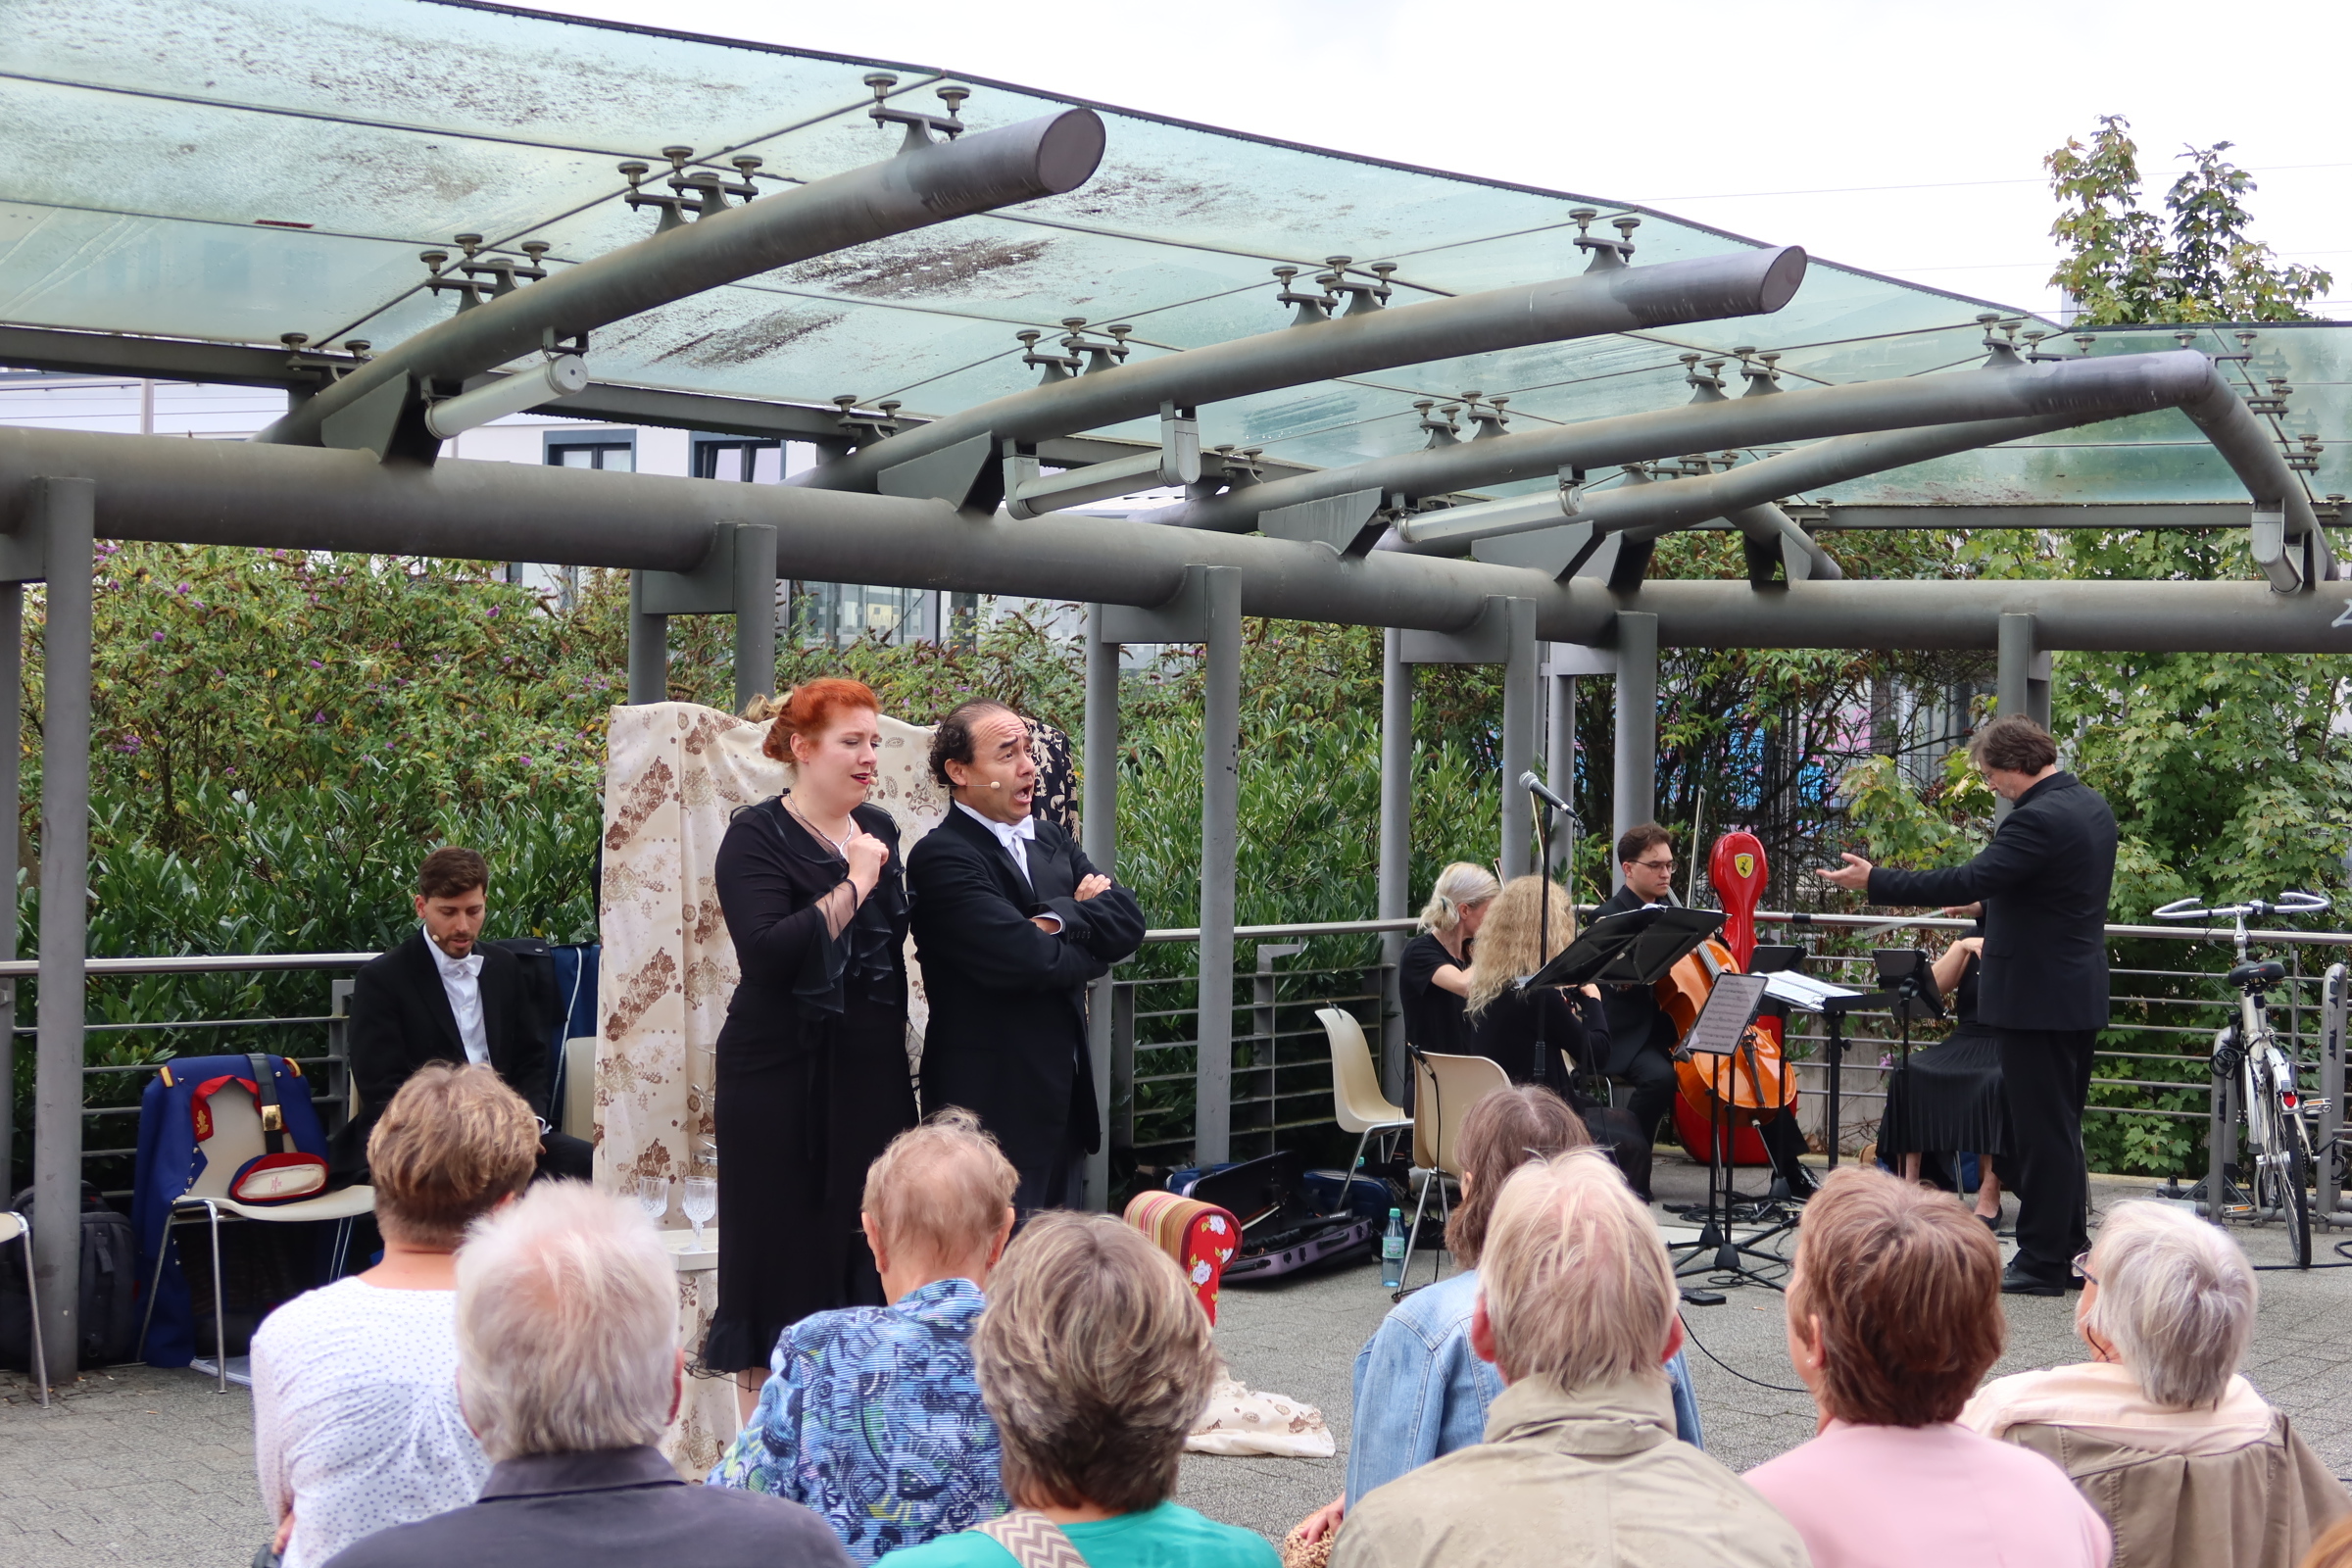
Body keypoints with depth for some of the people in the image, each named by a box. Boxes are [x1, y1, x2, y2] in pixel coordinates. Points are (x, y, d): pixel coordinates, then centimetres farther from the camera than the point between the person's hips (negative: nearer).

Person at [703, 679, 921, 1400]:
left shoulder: (878, 830, 11)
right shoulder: (758, 836, -9)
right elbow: (766, 951, -23)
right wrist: (852, 886, -19)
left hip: (870, 1072, 6)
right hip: (785, 1076, -6)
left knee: (865, 1250, 7)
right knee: (783, 1243, 0)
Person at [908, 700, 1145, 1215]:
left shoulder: (1052, 841, 12)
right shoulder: (942, 858, -15)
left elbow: (1128, 921, 1)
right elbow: (1027, 958, -24)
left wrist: (1060, 919, -17)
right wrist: (1092, 949, -5)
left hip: (1065, 1091, 8)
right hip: (995, 1100, -8)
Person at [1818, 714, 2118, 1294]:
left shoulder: (2038, 819, -22)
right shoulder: (2092, 806, 10)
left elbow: (1968, 882, -28)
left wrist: (1875, 882, -23)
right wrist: (1991, 900, 30)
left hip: (2036, 999, -10)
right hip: (2080, 995, 10)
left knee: (2041, 1130, -3)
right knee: (2061, 1125, 18)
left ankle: (2043, 1263, 4)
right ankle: (2069, 1241, 25)